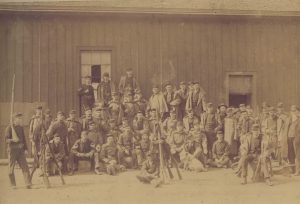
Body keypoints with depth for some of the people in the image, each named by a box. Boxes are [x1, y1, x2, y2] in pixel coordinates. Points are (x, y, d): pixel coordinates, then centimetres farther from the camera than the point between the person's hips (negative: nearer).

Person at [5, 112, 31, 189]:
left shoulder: (21, 128, 13)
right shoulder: (9, 128, -5)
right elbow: (6, 139, -9)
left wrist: (25, 149, 12)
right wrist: (13, 140, -28)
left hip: (20, 150, 5)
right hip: (12, 149, -5)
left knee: (25, 166, -3)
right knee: (11, 168, 1)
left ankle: (28, 184, -5)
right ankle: (13, 185, 11)